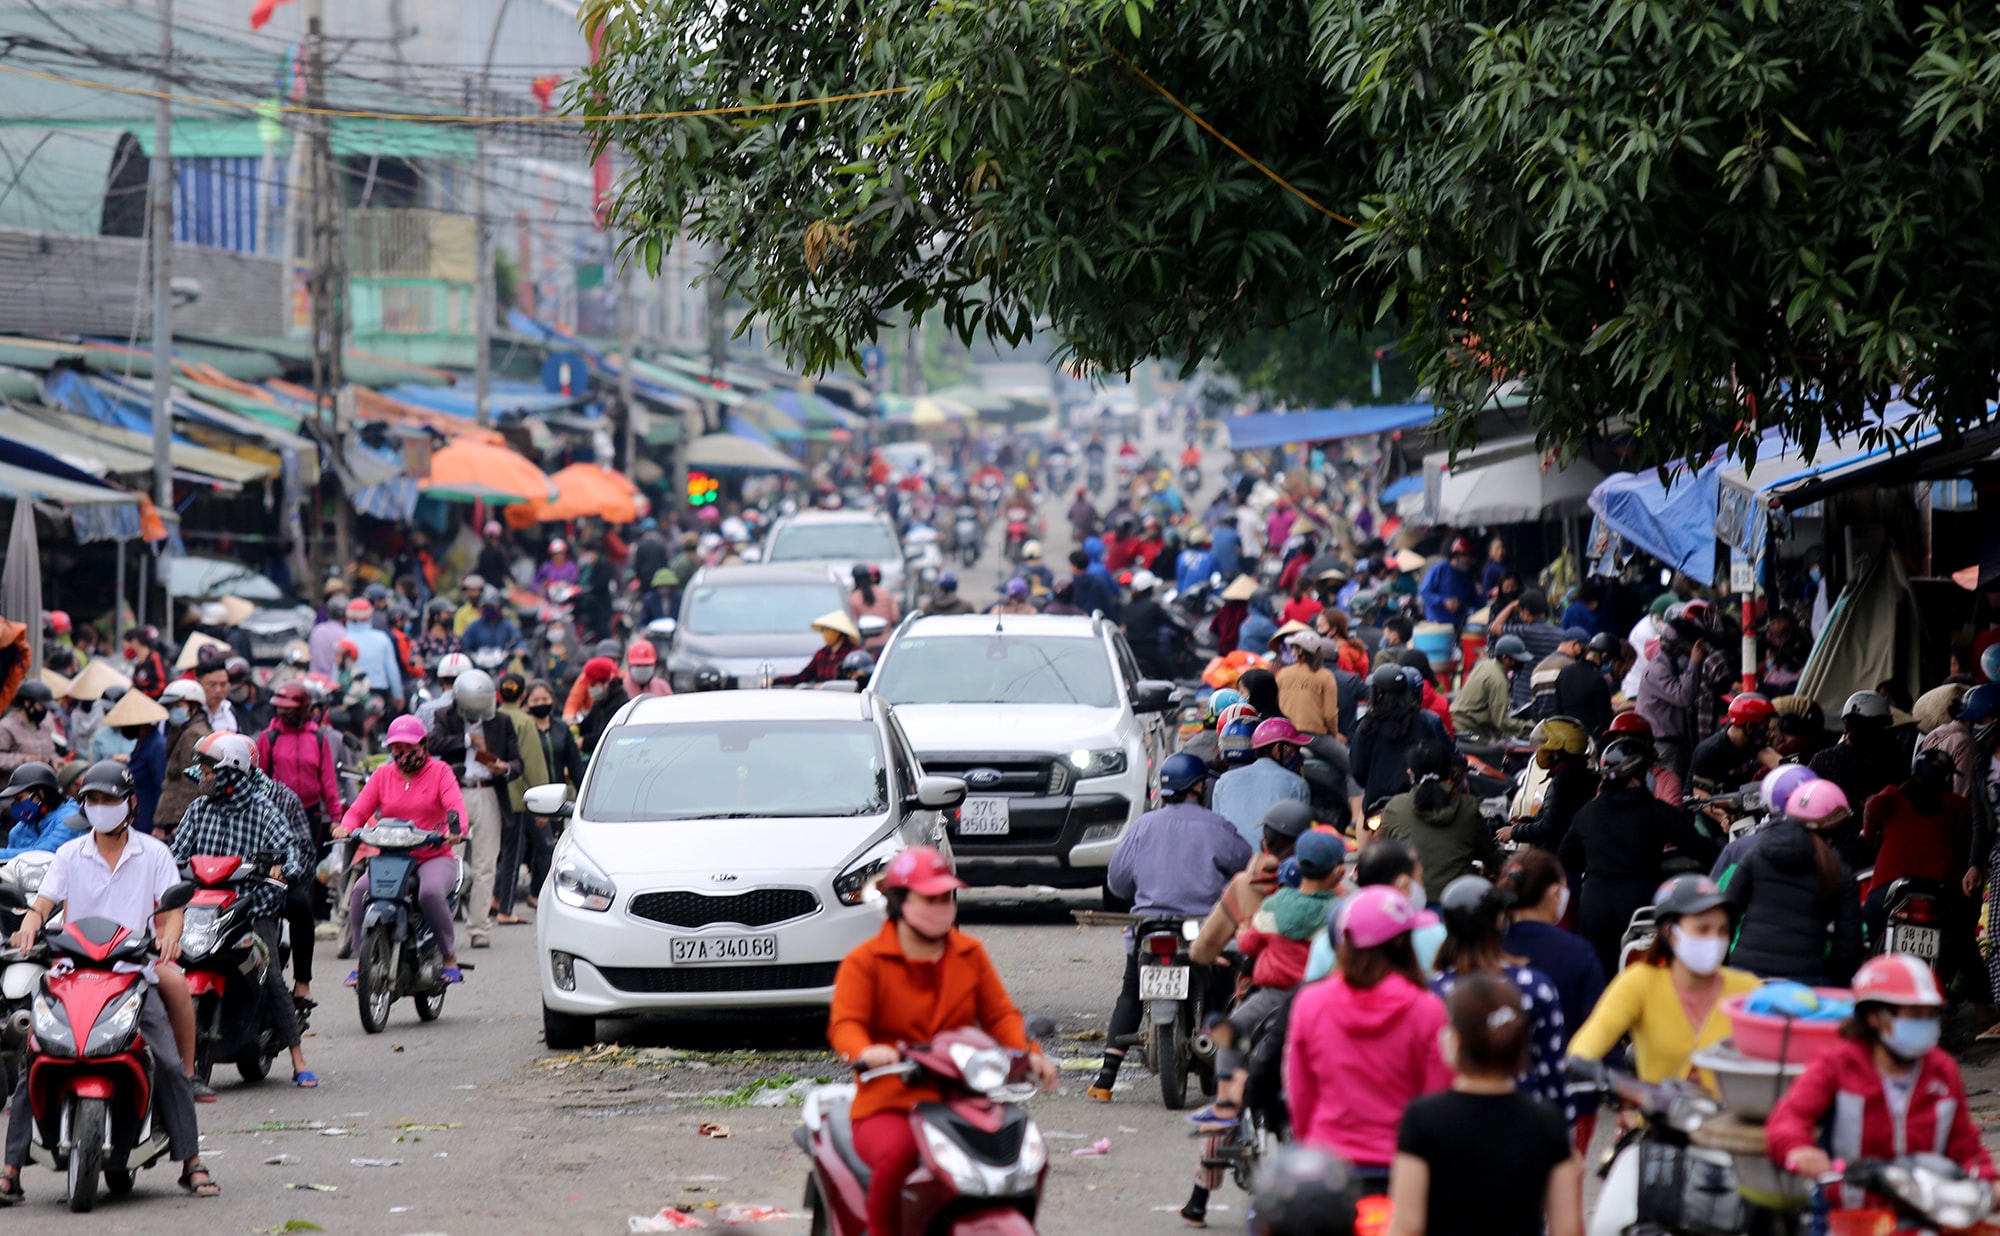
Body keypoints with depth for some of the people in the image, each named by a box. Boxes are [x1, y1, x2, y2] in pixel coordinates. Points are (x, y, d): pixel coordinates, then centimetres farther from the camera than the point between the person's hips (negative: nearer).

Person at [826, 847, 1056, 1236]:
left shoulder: (970, 954, 15)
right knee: (897, 1154, -37)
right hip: (888, 1105, -4)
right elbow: (845, 1024, -11)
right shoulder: (864, 962, 1)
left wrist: (1029, 1053, -13)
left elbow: (999, 1015, 9)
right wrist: (866, 1052, -35)